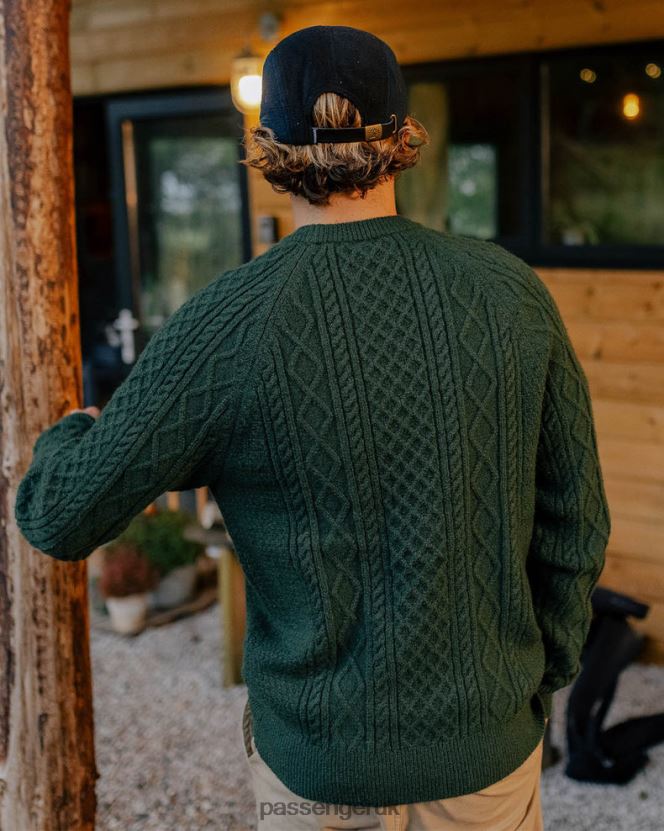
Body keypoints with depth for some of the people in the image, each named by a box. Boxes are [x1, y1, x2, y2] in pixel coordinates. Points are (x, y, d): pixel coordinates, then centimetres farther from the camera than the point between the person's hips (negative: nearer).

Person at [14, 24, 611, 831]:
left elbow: (60, 519, -9)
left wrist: (68, 434, 14)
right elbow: (574, 522, -2)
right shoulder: (512, 292, -10)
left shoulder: (226, 326, -18)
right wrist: (540, 685, 13)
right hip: (489, 748, 2)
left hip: (322, 765, -2)